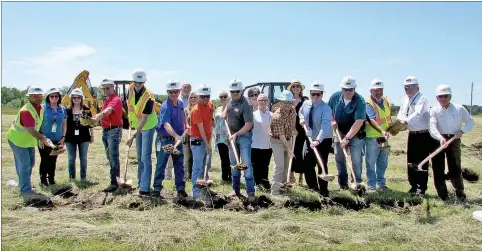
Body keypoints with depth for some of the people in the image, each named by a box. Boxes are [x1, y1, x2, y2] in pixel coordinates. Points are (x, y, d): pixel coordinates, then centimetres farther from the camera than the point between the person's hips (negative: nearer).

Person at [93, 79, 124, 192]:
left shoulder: (116, 99, -12)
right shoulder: (106, 100, 18)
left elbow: (109, 110, -33)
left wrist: (100, 114, -49)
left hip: (114, 130, -9)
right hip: (105, 131, 9)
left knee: (113, 157, -11)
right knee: (110, 157, 14)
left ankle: (114, 183, -11)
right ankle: (117, 176, 25)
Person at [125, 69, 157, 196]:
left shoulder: (149, 97, -29)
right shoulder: (131, 89, -10)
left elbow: (144, 120, -30)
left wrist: (133, 136, -32)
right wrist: (130, 119, 9)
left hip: (148, 126, -7)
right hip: (137, 125, 7)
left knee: (146, 157, -11)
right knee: (139, 156, 15)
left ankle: (145, 188, -10)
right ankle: (141, 182, 27)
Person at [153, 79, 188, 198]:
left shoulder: (181, 104, 3)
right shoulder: (165, 107, -19)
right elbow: (166, 124, -33)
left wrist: (183, 131, 21)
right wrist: (176, 136, -46)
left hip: (178, 139, 6)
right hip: (165, 139, -6)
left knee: (179, 165, 9)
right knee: (161, 165, 2)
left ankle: (181, 189, 17)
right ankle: (157, 189, 11)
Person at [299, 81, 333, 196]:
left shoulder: (326, 108, -20)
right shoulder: (306, 104, -1)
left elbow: (325, 125, -32)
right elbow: (300, 112, 23)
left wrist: (318, 140, -44)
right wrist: (302, 118, 0)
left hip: (323, 140, -6)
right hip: (310, 139, 6)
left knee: (322, 165, -4)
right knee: (307, 164, 11)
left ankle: (323, 190, 10)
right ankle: (312, 185, 32)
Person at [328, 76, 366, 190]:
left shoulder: (360, 101, -22)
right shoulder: (335, 97, -8)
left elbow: (359, 122, -28)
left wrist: (347, 138, -31)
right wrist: (332, 120, -7)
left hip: (355, 134, -4)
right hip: (339, 132, 4)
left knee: (356, 160, -7)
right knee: (339, 158, 9)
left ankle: (357, 183, 6)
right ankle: (343, 184, 21)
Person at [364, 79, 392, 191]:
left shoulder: (385, 101, 7)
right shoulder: (369, 104, -17)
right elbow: (372, 120, -32)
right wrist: (382, 131, -45)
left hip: (384, 137, 7)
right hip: (372, 138, -7)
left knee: (383, 162, 16)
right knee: (371, 163, 1)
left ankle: (381, 183, 29)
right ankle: (371, 185, 11)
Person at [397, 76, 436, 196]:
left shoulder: (422, 99, -15)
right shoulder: (405, 99, 9)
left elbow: (418, 113, -31)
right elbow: (401, 113, 10)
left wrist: (406, 121, -46)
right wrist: (401, 119, -14)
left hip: (423, 135, -7)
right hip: (412, 134, 7)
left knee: (422, 162, -2)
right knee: (410, 161, 11)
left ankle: (421, 188, 7)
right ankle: (413, 185, 23)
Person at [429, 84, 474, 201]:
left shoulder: (459, 109, 2)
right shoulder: (434, 110, -4)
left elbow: (470, 121, 12)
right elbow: (432, 127, -18)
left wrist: (462, 131, -8)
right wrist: (440, 138, -36)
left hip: (454, 140, 0)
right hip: (438, 140, 0)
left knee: (455, 167, 1)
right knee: (438, 168, 1)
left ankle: (460, 193, 17)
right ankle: (442, 195, 12)